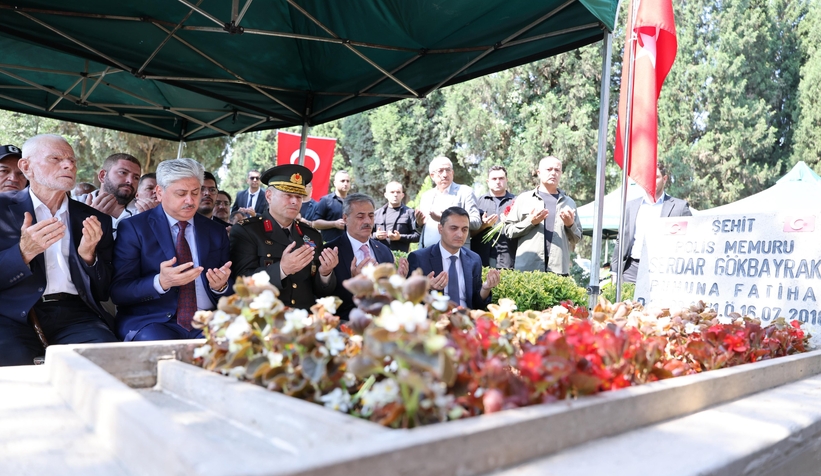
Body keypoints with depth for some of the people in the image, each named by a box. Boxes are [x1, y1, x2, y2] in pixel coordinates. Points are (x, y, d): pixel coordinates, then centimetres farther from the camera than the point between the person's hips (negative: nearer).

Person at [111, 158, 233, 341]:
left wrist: (221, 286, -12)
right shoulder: (133, 228, 2)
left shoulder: (216, 231, 12)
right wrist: (161, 282, -23)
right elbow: (118, 292, -5)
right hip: (152, 323, -3)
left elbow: (232, 293, 13)